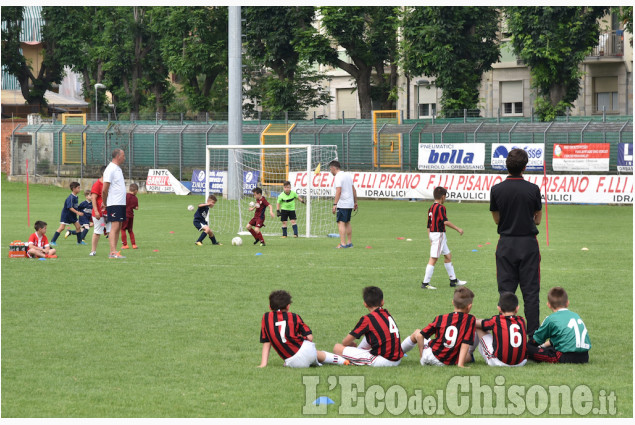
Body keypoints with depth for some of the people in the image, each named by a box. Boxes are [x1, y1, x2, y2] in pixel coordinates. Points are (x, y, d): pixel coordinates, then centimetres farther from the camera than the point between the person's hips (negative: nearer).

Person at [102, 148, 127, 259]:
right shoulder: (110, 170, -12)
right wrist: (105, 204, -4)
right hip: (114, 204, -9)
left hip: (121, 204, 9)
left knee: (118, 228, 7)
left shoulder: (118, 169, 18)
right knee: (115, 226, -14)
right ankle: (113, 252, -20)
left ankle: (113, 252, 9)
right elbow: (104, 190, -13)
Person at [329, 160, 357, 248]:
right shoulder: (347, 175, 14)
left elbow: (338, 191, -23)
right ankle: (349, 243, 20)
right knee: (347, 223, 17)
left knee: (341, 223, -9)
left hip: (342, 204, -9)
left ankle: (343, 244, -16)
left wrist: (335, 204, -24)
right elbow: (354, 190, 18)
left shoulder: (338, 177, -12)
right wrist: (355, 202, 23)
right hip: (350, 204, 9)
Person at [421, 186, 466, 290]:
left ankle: (453, 280, 23)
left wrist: (430, 239, 20)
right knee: (433, 259, -8)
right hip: (439, 234, -10)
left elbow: (429, 225, 16)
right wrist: (458, 229, -15)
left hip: (433, 234, 10)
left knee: (448, 256, 17)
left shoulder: (431, 208, 13)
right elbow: (445, 221, -23)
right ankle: (425, 283, -8)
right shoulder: (440, 207, -13)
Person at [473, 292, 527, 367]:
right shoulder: (521, 321, 4)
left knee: (478, 328, 10)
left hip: (499, 363, -4)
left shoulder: (496, 321, -6)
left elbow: (475, 323, 8)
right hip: (521, 362, 4)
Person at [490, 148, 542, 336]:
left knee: (505, 291, 6)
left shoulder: (496, 190, -4)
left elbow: (496, 218, 5)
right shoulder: (533, 190, -7)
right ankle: (533, 335, 2)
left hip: (506, 244, 1)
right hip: (528, 243, -1)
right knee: (531, 292, 3)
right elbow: (538, 219, 3)